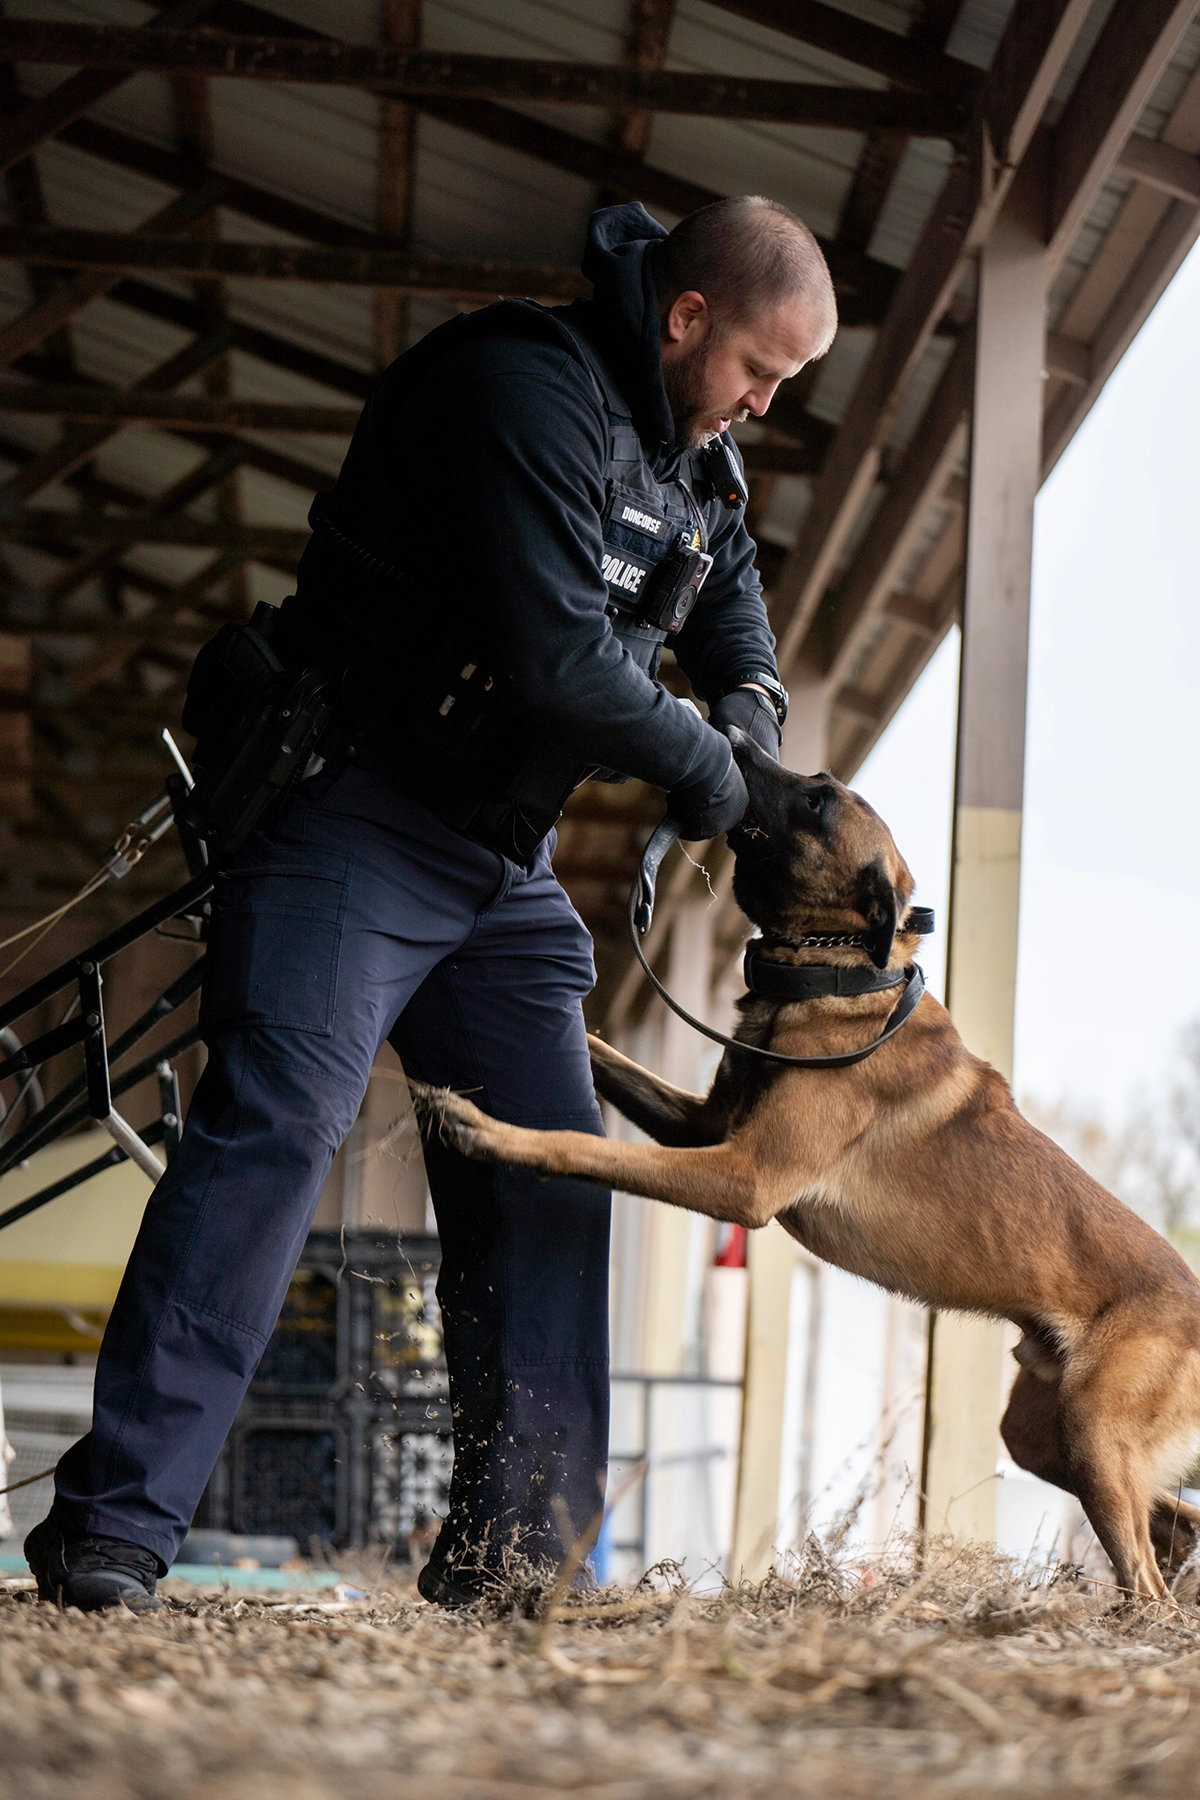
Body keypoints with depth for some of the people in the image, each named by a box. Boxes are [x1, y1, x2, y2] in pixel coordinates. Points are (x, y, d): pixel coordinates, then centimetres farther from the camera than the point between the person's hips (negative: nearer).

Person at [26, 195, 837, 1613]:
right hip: (357, 818, -9)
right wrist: (694, 763, -14)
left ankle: (508, 1551, 7)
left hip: (502, 859, 9)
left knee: (549, 1169, 2)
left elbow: (726, 589, 32)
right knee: (276, 1120, -21)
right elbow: (555, 660, -29)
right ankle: (112, 1526, -22)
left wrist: (750, 700, 12)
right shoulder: (522, 393, -21)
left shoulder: (691, 448, 10)